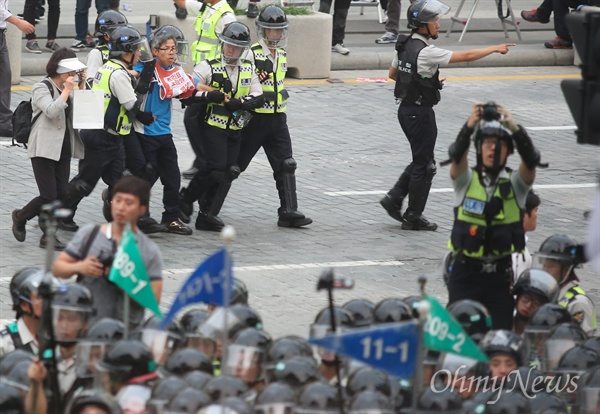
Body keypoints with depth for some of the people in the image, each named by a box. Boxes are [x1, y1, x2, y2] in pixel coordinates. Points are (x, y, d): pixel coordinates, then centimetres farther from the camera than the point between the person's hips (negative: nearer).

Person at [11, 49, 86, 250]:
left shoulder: (64, 89, 15)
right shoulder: (42, 88, -8)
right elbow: (52, 111, -23)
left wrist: (82, 86, 2)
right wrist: (67, 90, -19)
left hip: (63, 149, 7)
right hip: (44, 149, -7)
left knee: (61, 195, -1)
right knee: (48, 196, -11)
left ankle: (49, 234, 9)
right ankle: (20, 217, 15)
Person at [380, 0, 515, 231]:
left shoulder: (405, 45, 4)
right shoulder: (426, 52, -22)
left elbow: (393, 73, 19)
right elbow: (466, 56, -20)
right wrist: (495, 49, -11)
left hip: (407, 108, 9)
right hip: (420, 113, -9)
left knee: (421, 160, 19)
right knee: (424, 165, 3)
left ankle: (394, 199, 16)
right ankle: (413, 218, 11)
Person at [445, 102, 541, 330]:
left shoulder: (516, 183, 2)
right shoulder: (466, 180, 1)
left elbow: (531, 160, -18)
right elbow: (457, 155, -20)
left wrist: (514, 128, -35)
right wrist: (469, 126, -39)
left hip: (501, 274, 1)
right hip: (466, 272, -1)